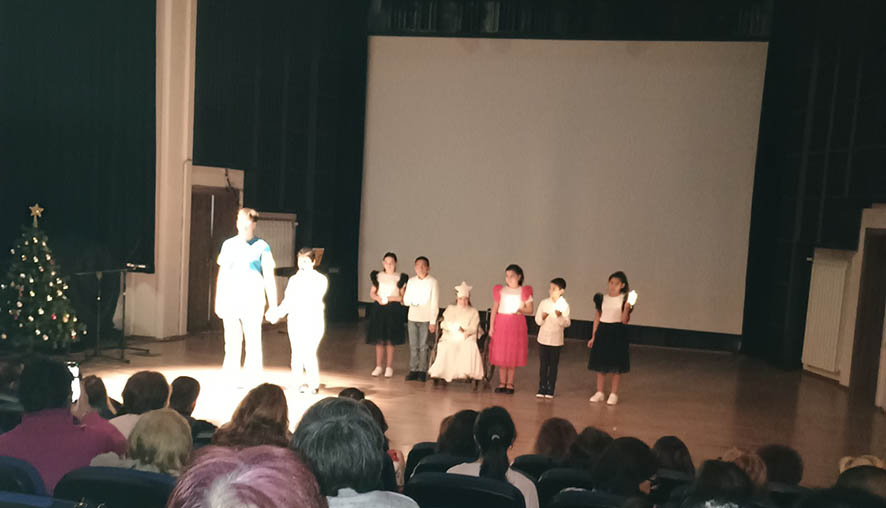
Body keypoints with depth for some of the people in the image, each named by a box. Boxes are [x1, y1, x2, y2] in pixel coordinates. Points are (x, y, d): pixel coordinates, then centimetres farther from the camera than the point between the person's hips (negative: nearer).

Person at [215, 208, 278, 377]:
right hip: (230, 300, 3)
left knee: (253, 340, -1)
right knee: (232, 341, 5)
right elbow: (222, 275, 14)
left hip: (253, 301, -3)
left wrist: (273, 306, -4)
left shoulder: (261, 247, -1)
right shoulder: (228, 244, 9)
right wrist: (218, 301, 12)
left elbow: (269, 278, -1)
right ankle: (231, 378, 15)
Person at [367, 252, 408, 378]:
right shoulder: (378, 276, 8)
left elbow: (403, 296, 1)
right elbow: (372, 293, 10)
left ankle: (389, 367, 12)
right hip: (378, 309, 2)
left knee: (390, 340, 0)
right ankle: (378, 367, 16)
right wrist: (378, 298, -9)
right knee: (379, 339, 5)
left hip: (393, 310, -2)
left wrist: (392, 298, -15)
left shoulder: (400, 278, 1)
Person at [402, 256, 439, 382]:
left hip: (425, 319, -4)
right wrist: (412, 302, -10)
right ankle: (413, 370, 13)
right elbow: (406, 299, 13)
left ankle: (422, 371, 7)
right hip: (412, 317, 4)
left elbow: (435, 303, -6)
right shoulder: (411, 281, 10)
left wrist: (433, 322, -9)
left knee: (423, 346, 0)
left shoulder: (432, 282, -4)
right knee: (413, 346, 7)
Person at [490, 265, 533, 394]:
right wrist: (491, 326, -1)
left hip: (517, 325, -1)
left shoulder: (525, 291, 2)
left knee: (513, 356, 2)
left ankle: (510, 383, 13)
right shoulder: (500, 290, 5)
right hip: (501, 324, 1)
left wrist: (521, 310, -19)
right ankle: (502, 383, 14)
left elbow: (530, 309, 2)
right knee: (500, 355, 3)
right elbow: (494, 309, 5)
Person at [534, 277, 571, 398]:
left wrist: (560, 317, -28)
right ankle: (542, 389, 12)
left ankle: (550, 390, 13)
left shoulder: (564, 305, -6)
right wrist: (542, 318, -21)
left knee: (553, 365, 6)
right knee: (543, 365, 5)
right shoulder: (544, 303, 0)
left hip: (556, 340, -1)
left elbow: (567, 324, -10)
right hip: (543, 338, 2)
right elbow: (537, 320, 0)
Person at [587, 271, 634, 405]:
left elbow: (625, 321, -9)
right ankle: (599, 393, 21)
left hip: (617, 333, -3)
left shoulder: (625, 300, -5)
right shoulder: (603, 298, 4)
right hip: (602, 331, 3)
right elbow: (597, 317, 10)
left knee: (616, 365, 4)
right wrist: (593, 337, 10)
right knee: (600, 365, 9)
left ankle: (614, 394, 16)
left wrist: (627, 308, -27)